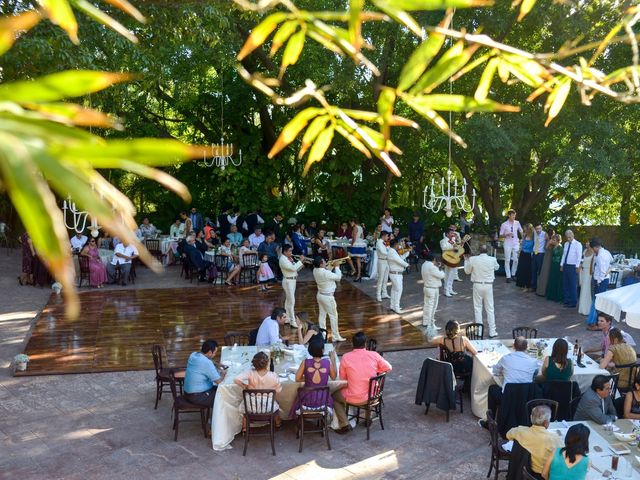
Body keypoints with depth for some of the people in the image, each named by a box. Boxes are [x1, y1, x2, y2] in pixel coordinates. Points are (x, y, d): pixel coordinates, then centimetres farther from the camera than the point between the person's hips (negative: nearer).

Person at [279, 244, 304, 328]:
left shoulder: (290, 258, 9)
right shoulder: (283, 260, -19)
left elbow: (296, 269, 13)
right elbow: (293, 268, -28)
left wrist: (302, 262, -2)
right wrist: (300, 260, -21)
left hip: (293, 280, 10)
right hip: (288, 282, -10)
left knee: (288, 300, 16)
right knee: (291, 302, -8)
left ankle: (287, 319, 25)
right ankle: (293, 322, -5)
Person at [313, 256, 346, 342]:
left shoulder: (315, 270, -5)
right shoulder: (325, 273, -29)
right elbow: (338, 277, -16)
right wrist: (337, 267, -6)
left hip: (320, 295, 8)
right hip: (328, 297, -8)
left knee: (322, 315, 15)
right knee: (333, 316, 3)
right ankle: (336, 336, 9)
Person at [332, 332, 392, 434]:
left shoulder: (346, 357, -13)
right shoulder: (374, 355, -8)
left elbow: (342, 379, -2)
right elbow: (388, 368, 6)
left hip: (354, 399, -3)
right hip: (372, 396, 3)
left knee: (334, 395, 24)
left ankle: (344, 424, 14)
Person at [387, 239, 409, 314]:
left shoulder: (393, 252, 11)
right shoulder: (392, 253, -22)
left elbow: (401, 257, 17)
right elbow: (400, 261, -22)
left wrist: (408, 251, 12)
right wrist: (407, 265, -4)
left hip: (395, 274, 11)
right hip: (396, 274, -11)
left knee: (394, 289, 17)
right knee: (399, 290, -8)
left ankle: (392, 305, 26)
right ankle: (396, 307, -5)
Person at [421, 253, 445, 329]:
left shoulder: (424, 265, 3)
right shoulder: (432, 267, -25)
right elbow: (441, 275, -18)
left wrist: (436, 267, 4)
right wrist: (440, 270, 0)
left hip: (426, 287, 9)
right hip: (433, 289, -9)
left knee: (426, 305, 19)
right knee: (432, 307, -2)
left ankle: (425, 322, 31)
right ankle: (430, 325, 3)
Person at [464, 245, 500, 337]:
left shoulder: (473, 259, -10)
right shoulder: (492, 259, -8)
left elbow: (467, 271, 4)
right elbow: (497, 267, 15)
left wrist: (466, 260, 18)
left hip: (477, 285, -1)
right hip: (488, 286, 1)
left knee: (477, 308, 9)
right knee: (490, 309, 9)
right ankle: (492, 331, 11)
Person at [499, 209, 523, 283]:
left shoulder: (517, 223, 1)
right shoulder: (504, 224, -6)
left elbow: (521, 231, 15)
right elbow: (501, 235, -1)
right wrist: (507, 235, -18)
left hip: (516, 244, 2)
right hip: (508, 244, -2)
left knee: (516, 260, 4)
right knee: (507, 260, 0)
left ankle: (513, 274, 21)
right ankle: (508, 276, 6)